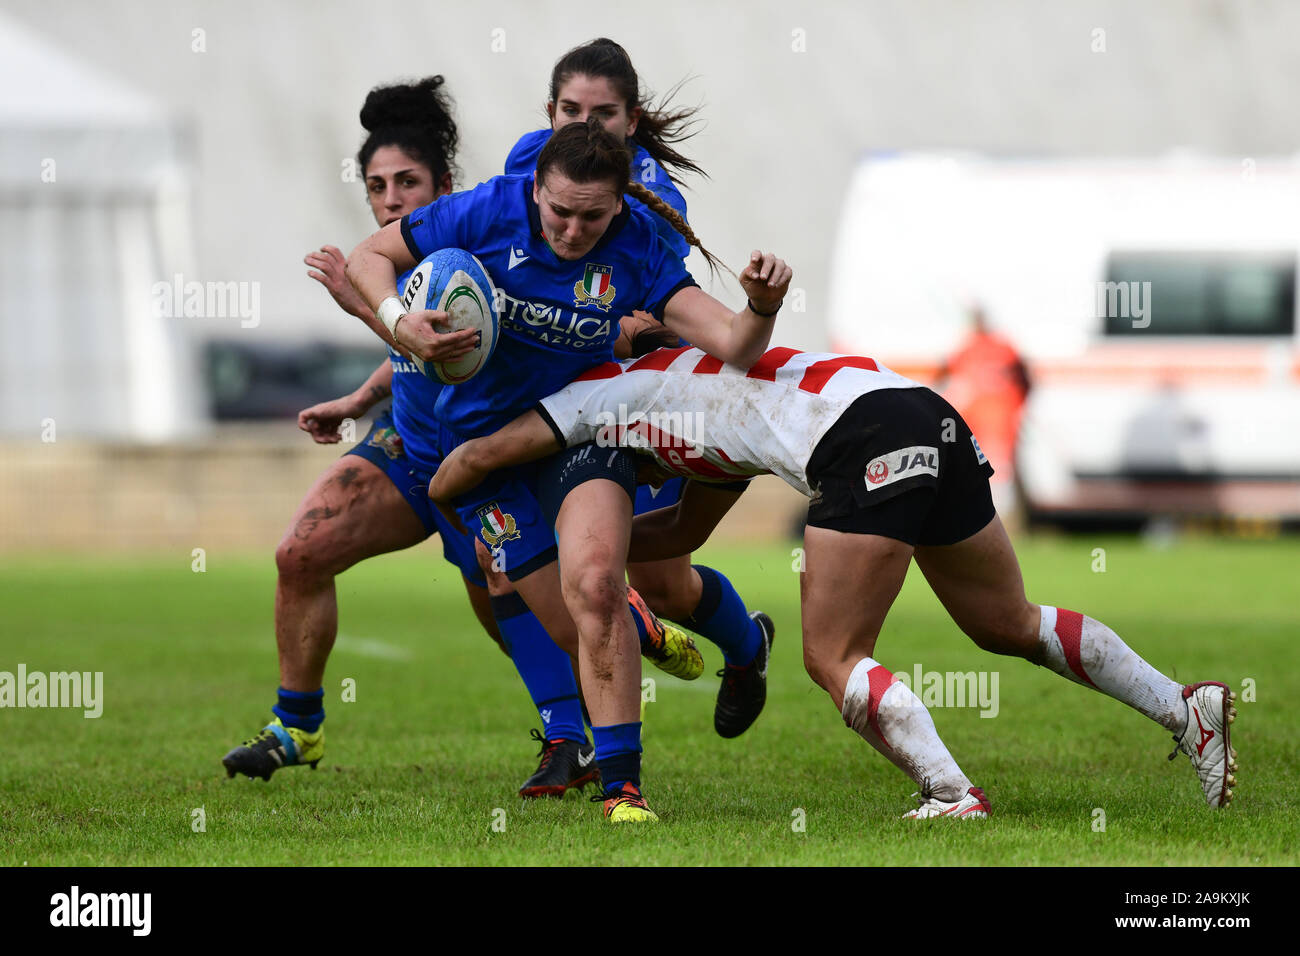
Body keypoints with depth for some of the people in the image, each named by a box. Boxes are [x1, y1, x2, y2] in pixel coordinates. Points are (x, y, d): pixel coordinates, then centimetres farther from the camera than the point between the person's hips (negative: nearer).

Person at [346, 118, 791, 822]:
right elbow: (369, 257, -5)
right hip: (484, 436, 1)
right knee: (573, 630, -3)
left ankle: (621, 787, -23)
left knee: (594, 586, -27)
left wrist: (760, 309, -44)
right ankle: (641, 628, 37)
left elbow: (732, 346, -22)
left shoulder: (637, 251, -15)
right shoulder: (488, 212, -17)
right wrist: (400, 323, -24)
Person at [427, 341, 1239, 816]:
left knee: (834, 658, -2)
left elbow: (482, 454, 17)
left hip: (867, 445, -9)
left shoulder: (608, 392, 16)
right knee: (1009, 625, 18)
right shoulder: (700, 381, 38)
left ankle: (954, 795, -18)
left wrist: (430, 504, 36)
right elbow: (685, 532, 47)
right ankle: (1184, 705, 9)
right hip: (934, 422, 9)